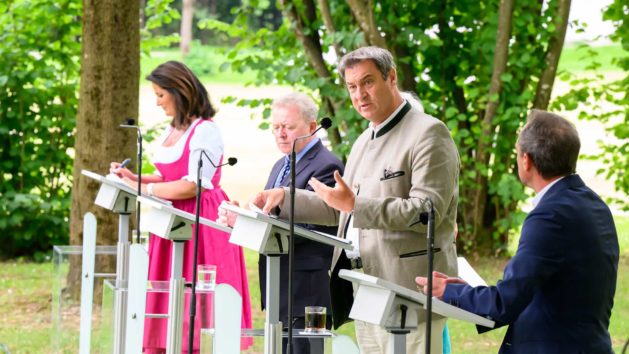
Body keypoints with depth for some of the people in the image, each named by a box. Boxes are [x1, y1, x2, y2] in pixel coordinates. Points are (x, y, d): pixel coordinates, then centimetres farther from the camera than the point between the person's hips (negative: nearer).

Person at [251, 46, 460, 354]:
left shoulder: (428, 134, -9)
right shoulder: (364, 141, 20)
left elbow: (427, 211, -19)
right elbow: (340, 211, 27)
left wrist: (354, 204, -25)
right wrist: (285, 199, 15)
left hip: (407, 292, -9)